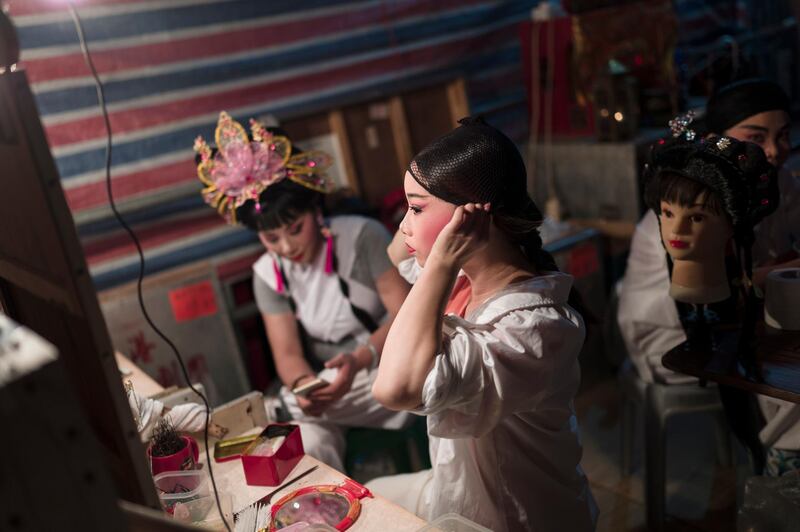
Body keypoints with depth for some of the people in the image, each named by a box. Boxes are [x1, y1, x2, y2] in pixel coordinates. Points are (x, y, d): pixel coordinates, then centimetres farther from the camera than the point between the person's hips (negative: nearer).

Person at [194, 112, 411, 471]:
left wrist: (359, 360, -34)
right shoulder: (267, 276, 1)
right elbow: (288, 353, -2)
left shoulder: (363, 236, -11)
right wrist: (302, 385, -28)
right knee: (306, 447, -26)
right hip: (330, 385, 2)